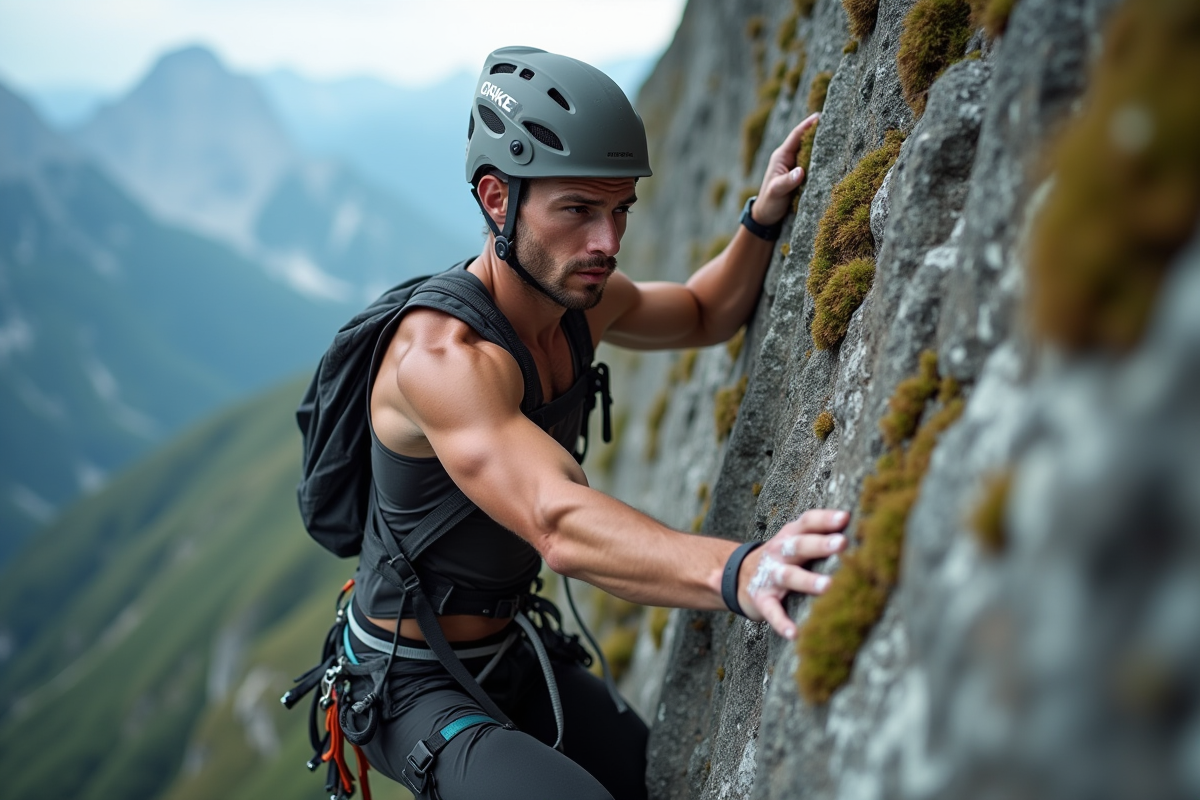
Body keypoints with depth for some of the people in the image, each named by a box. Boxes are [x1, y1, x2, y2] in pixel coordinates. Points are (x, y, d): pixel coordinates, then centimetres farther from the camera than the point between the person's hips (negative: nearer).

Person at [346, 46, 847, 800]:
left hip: (513, 651, 8)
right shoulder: (441, 352, -32)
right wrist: (739, 570, -62)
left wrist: (763, 220, -4)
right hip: (416, 682, -7)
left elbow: (704, 314, 14)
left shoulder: (582, 299, -5)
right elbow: (561, 524, -47)